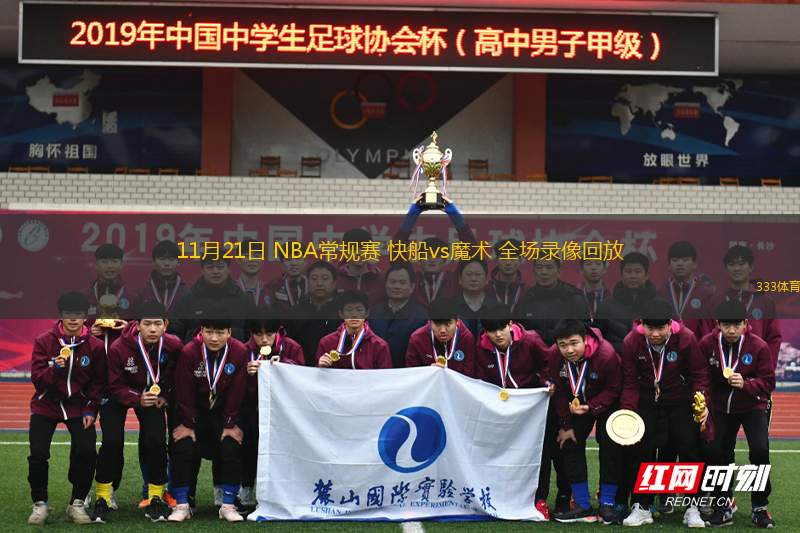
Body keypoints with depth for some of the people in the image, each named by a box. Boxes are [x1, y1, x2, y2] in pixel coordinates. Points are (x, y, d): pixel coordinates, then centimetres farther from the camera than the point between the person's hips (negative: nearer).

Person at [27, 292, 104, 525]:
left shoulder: (95, 346, -6)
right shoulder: (44, 341, -9)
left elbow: (97, 382, 3)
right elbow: (37, 380, -12)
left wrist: (91, 410, -6)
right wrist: (54, 368, -31)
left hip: (78, 407, 0)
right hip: (45, 407, 0)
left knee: (86, 452, -15)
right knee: (38, 453, -13)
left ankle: (77, 504, 4)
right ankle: (39, 504, 8)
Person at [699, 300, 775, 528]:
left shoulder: (759, 346, -17)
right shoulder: (707, 344, -13)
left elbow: (768, 382, -14)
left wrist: (746, 384, -30)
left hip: (753, 407, -2)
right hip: (721, 407, 2)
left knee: (760, 450, -18)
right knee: (717, 453, -1)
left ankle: (760, 508, -1)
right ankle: (723, 509, 17)